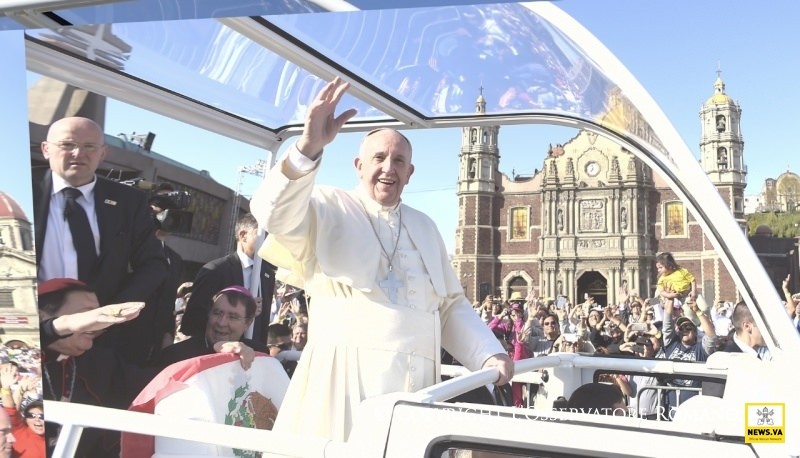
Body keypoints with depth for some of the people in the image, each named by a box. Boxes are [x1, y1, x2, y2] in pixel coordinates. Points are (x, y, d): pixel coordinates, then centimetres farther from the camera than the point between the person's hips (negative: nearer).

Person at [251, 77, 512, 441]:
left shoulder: (424, 227, 21)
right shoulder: (331, 209, 6)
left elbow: (450, 305, 21)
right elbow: (277, 214, -15)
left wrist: (488, 354, 6)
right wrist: (309, 146, -29)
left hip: (415, 380, 5)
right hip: (344, 378, -4)